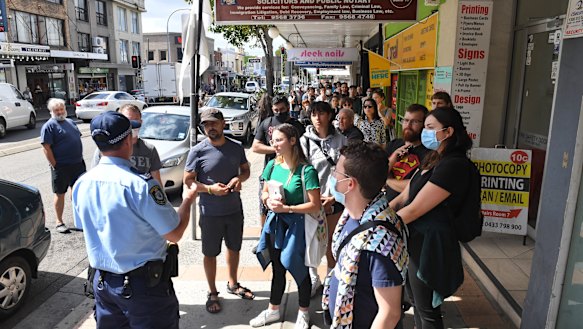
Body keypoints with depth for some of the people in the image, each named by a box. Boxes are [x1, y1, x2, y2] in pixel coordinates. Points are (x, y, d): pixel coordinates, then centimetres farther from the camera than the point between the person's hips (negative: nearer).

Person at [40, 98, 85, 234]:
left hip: (78, 163, 7)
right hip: (61, 166, -6)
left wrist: (80, 158, 14)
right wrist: (55, 166, -17)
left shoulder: (70, 122, 12)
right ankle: (59, 222, 15)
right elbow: (46, 148, -14)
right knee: (60, 194, 4)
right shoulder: (49, 126, -10)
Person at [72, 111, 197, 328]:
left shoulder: (81, 184, -4)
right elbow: (175, 234, -18)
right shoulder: (141, 185, -25)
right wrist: (187, 200, -1)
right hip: (144, 285, -6)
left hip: (103, 281, 6)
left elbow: (84, 228, 12)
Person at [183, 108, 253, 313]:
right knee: (210, 253, 11)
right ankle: (212, 293, 31)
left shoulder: (236, 148, -2)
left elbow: (246, 170, 10)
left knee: (234, 248, 21)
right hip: (210, 212, -4)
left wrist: (240, 178, -13)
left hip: (235, 209, 4)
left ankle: (232, 284, 44)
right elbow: (188, 180, -9)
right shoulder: (198, 152, -13)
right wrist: (210, 188, -24)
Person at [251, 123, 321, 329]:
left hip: (297, 225, -5)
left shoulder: (306, 170, -18)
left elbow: (315, 205, -19)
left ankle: (303, 312, 35)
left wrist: (286, 208, -21)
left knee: (299, 269, 11)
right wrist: (268, 201, -11)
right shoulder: (272, 165, -1)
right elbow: (264, 193, 11)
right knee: (277, 269, 20)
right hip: (276, 223, 5)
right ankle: (273, 310, 40)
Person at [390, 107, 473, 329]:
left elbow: (414, 210, -23)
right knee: (415, 299, 24)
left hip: (430, 244, -9)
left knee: (426, 310, 9)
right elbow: (404, 197, 7)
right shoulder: (434, 159, 10)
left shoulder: (453, 165, -21)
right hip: (415, 238, 9)